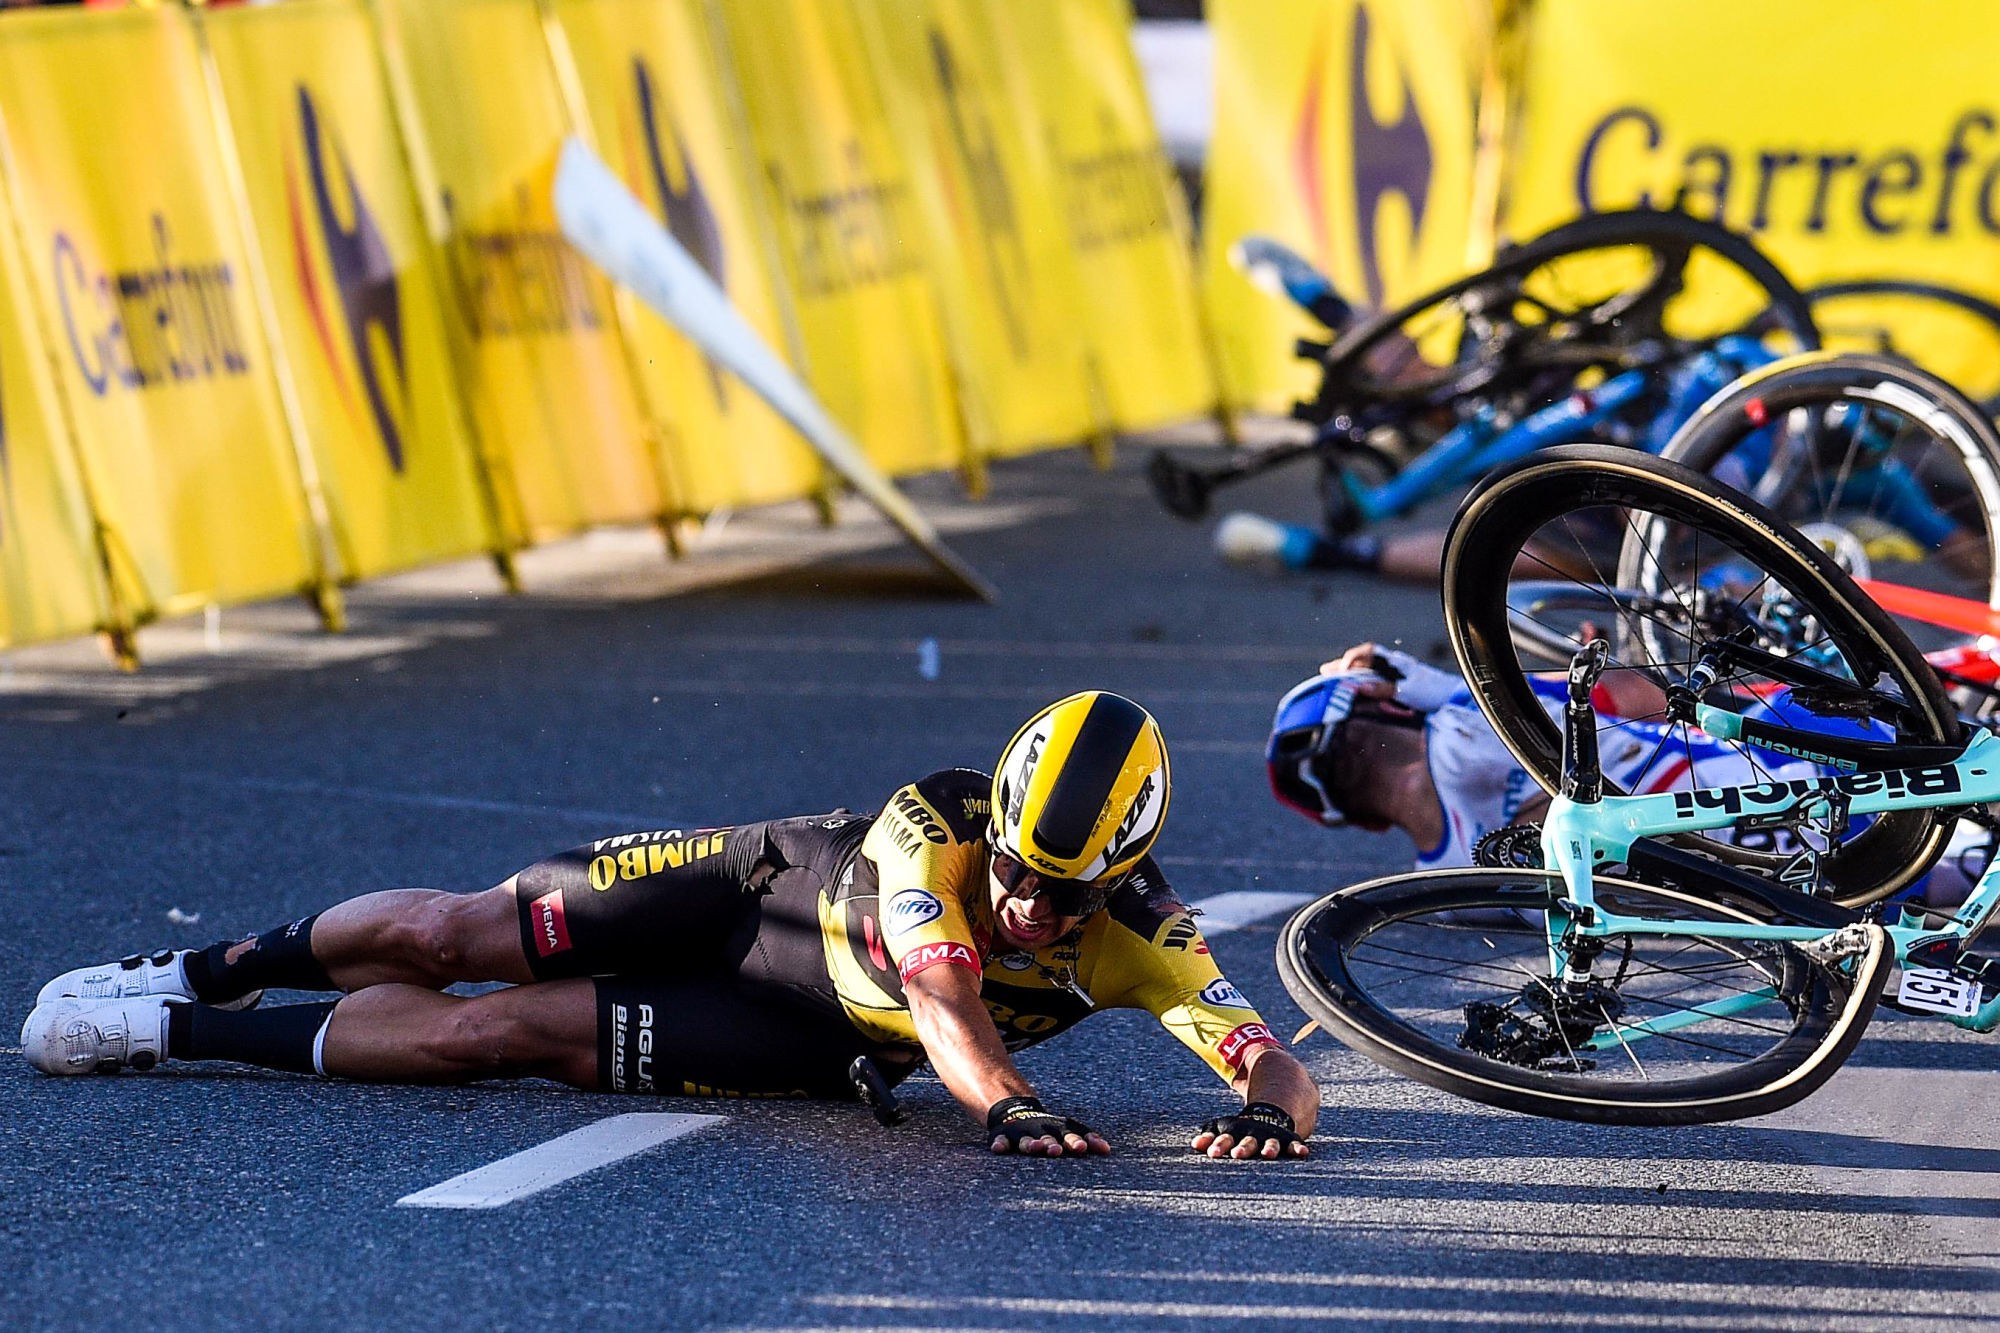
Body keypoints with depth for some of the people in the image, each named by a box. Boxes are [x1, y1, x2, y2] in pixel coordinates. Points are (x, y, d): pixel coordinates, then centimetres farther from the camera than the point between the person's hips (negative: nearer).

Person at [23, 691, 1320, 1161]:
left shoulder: (1138, 943, -31)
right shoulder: (936, 827, -34)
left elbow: (1286, 1067, -38)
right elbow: (947, 1002, -48)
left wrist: (1271, 1109, -62)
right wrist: (1004, 1102, -66)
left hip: (818, 1041, 0)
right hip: (778, 882, 0)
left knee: (482, 1033, -10)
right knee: (441, 934, -1)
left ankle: (194, 1032, 10)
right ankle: (211, 969, 31)